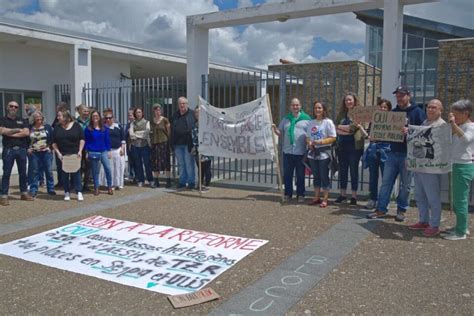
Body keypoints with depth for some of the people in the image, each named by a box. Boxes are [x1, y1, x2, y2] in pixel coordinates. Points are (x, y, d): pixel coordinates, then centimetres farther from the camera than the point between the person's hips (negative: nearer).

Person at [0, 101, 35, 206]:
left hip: (21, 149, 3)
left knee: (23, 173, 9)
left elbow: (26, 132, -2)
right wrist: (17, 130, -6)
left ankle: (24, 193, 18)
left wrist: (11, 133, -7)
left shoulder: (22, 121, 14)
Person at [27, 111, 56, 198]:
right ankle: (33, 190, 10)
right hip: (34, 153, 0)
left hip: (46, 152, 0)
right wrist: (28, 148, -1)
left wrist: (49, 147, -6)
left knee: (48, 171, 3)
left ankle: (51, 189, 13)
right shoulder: (30, 128, 5)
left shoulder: (47, 127, 5)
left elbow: (52, 138, 5)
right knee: (35, 171, 3)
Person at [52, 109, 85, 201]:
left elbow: (82, 139, 2)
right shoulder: (57, 128, 7)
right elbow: (54, 143, 7)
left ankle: (79, 192, 3)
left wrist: (80, 151, -8)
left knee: (76, 173, -1)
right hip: (62, 155, 2)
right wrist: (58, 153, -5)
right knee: (64, 174, 5)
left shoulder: (76, 126, 2)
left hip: (75, 155, -2)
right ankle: (67, 192, 13)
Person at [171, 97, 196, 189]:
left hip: (188, 143, -5)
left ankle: (191, 182, 6)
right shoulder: (175, 115, 14)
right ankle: (182, 181, 19)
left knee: (189, 163, -2)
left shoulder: (192, 114, 0)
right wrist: (172, 143, 9)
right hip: (177, 144, 5)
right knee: (180, 164, 11)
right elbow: (172, 130, 15)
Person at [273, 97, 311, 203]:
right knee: (287, 174, 7)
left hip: (301, 153, -2)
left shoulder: (306, 119, 5)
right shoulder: (285, 119, 13)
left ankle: (300, 195, 17)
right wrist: (275, 129, -5)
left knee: (300, 175, 6)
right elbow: (281, 133, 14)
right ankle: (288, 194, 19)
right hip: (287, 152, 2)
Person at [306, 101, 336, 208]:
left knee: (324, 176, -1)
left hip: (324, 153, -5)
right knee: (316, 176, 12)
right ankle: (316, 197, 21)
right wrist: (309, 142, -5)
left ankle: (325, 199, 7)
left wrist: (321, 141, -20)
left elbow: (333, 138, -9)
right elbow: (307, 137, 17)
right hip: (313, 153, 5)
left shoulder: (328, 122, -5)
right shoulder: (311, 123, 12)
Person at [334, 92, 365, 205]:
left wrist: (340, 127, -4)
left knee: (354, 170, 3)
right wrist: (347, 130, -12)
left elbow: (351, 128, -15)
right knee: (342, 170, 10)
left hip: (354, 146, -5)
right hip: (342, 146, 5)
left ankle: (354, 196, 11)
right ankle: (343, 194, 21)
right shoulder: (341, 114, 11)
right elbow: (336, 129, 2)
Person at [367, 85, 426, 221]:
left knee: (405, 185, 5)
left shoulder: (417, 112, -2)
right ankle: (381, 209, 9)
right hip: (392, 153, 5)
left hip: (407, 154, -5)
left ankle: (401, 210, 18)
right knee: (386, 182, 4)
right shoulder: (393, 112, 14)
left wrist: (409, 131, -26)